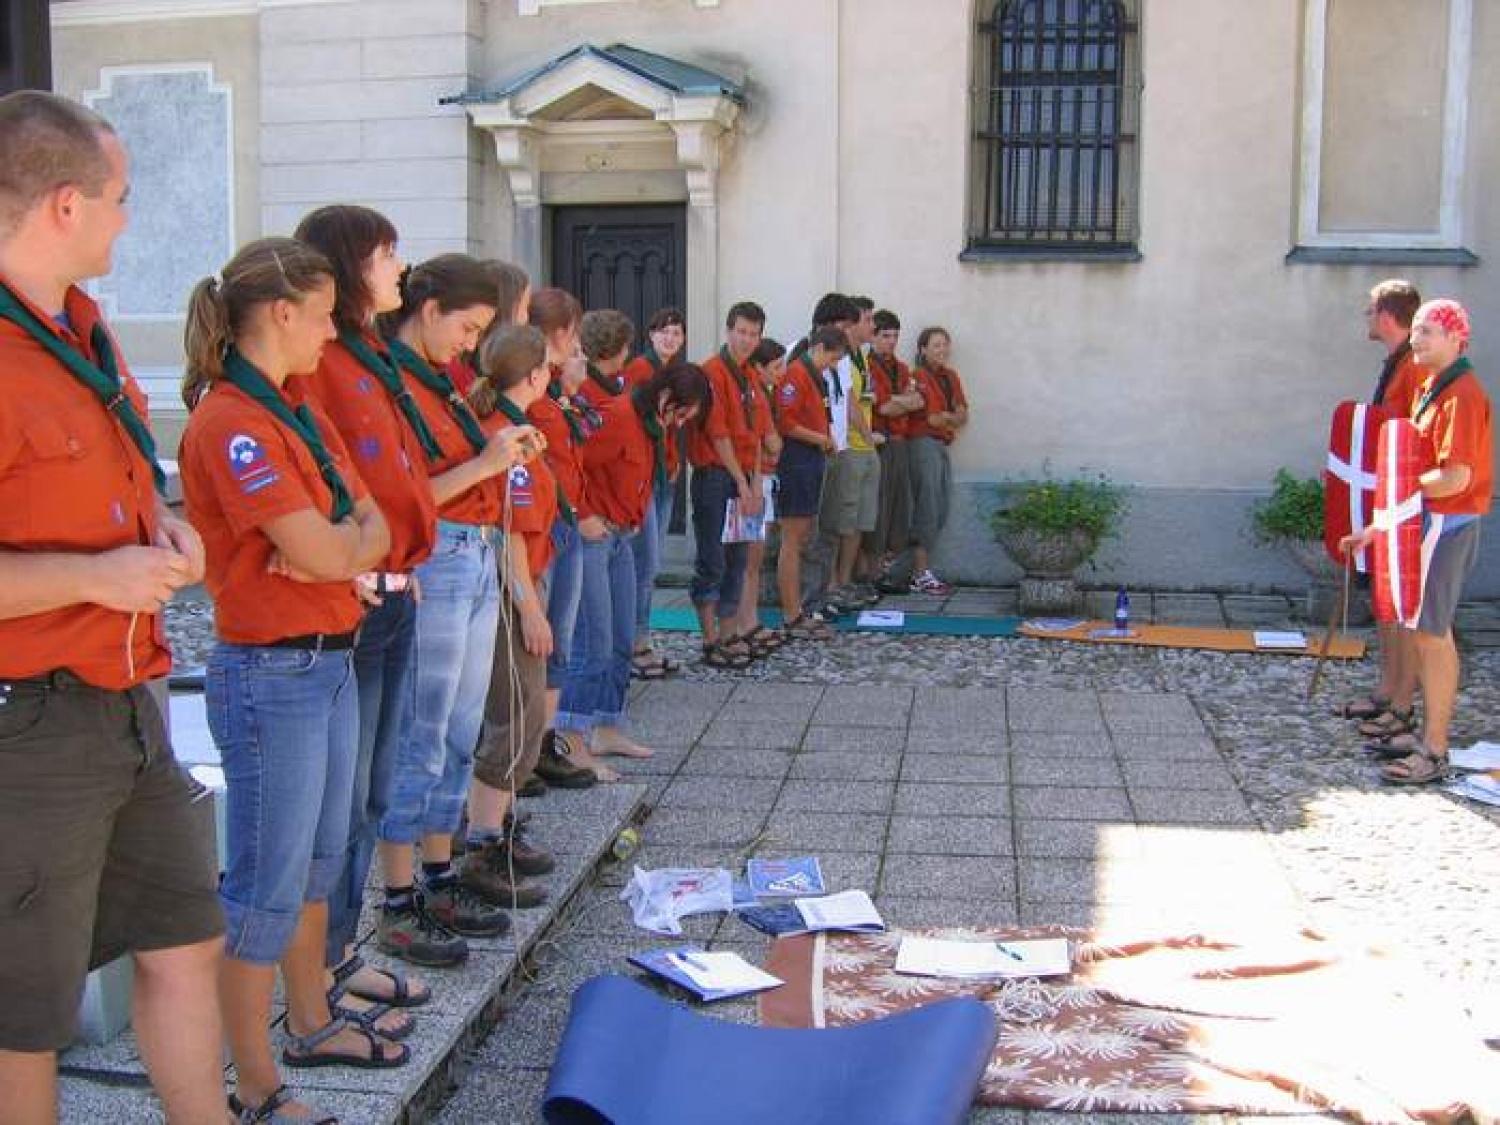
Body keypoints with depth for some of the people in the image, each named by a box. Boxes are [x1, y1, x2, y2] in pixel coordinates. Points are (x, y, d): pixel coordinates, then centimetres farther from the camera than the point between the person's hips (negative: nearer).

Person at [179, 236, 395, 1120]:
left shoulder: (302, 412, 11)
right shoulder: (232, 423, -18)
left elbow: (375, 531, 8)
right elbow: (326, 555, -21)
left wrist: (338, 541, -13)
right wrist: (352, 534, 0)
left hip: (333, 661, 9)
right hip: (273, 674, -9)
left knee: (321, 861, 20)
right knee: (267, 886, 1)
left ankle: (311, 1025, 37)